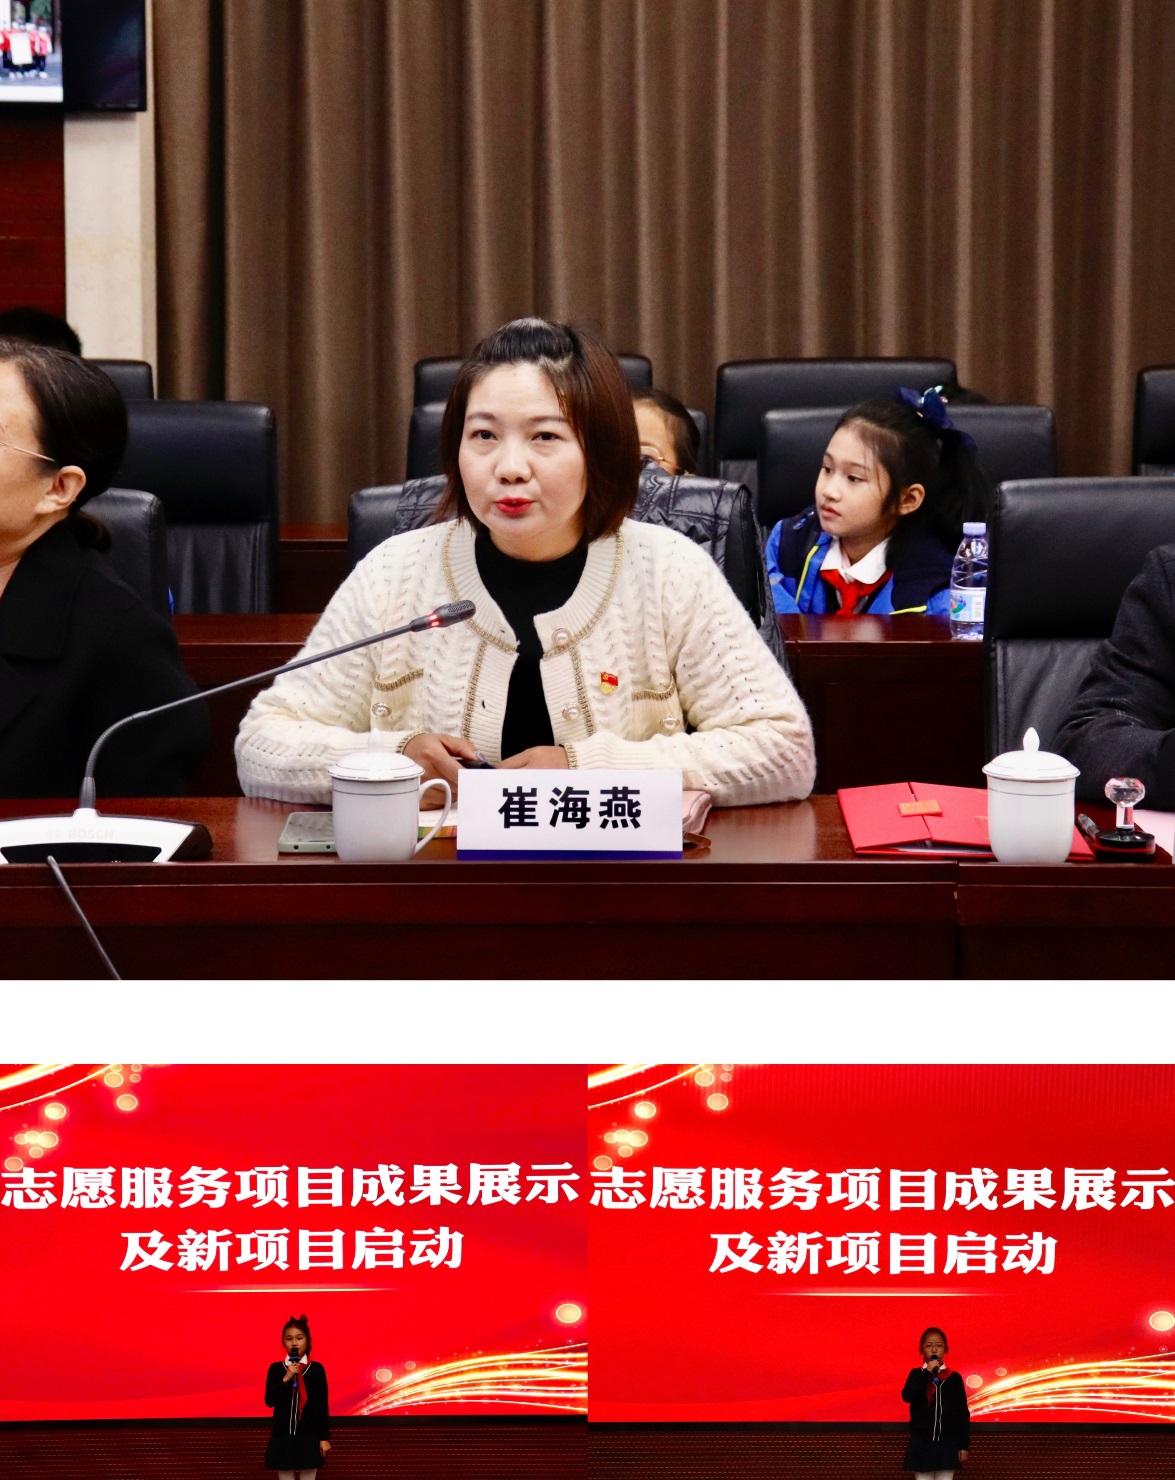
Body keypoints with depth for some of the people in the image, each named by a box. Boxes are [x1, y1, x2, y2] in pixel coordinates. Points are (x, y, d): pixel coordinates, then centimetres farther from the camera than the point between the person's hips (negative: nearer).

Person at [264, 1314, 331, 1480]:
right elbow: (269, 1401, -7)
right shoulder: (276, 1368, 3)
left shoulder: (316, 1369, 0)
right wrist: (285, 1379, -19)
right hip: (283, 1436, 1)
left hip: (309, 1437, -1)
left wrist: (324, 1437, -2)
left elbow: (323, 1406, 1)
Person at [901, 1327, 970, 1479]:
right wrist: (927, 1372, -22)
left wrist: (963, 1444, 0)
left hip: (947, 1443, 1)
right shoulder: (917, 1375, 1)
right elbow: (907, 1396, -19)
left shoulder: (954, 1378, 2)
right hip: (922, 1443, -1)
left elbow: (963, 1413, 3)